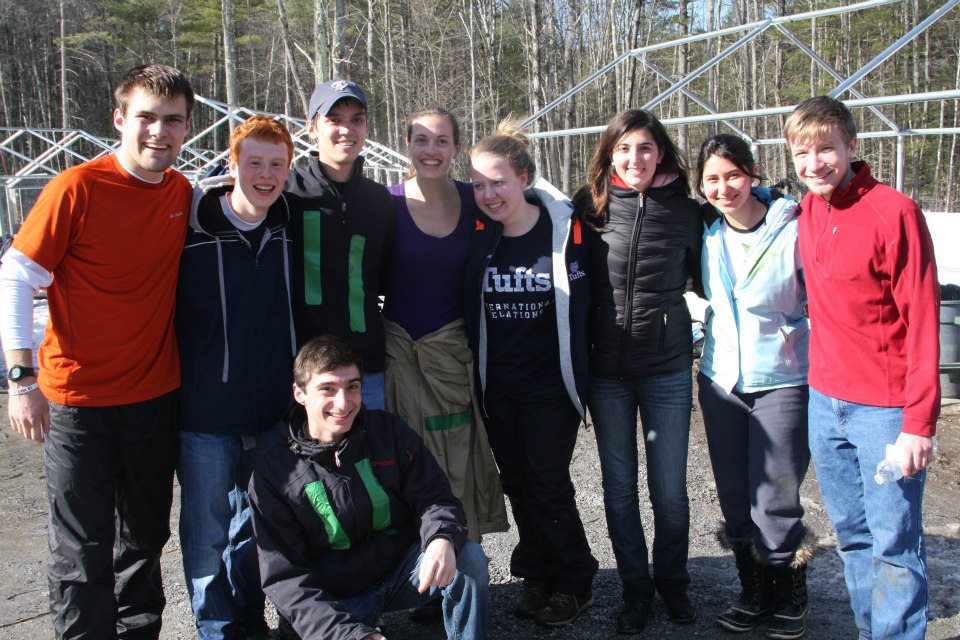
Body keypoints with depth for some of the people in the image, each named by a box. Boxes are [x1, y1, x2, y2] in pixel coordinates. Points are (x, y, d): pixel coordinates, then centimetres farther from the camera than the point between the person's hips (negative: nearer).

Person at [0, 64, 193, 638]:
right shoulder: (78, 188, -13)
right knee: (83, 553, 5)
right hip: (78, 400, -5)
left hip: (157, 393, 5)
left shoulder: (184, 193, 2)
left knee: (145, 539, 19)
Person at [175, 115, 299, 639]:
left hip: (273, 412, 4)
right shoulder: (190, 224, -11)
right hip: (205, 415, -4)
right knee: (207, 529, 7)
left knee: (254, 523, 18)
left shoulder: (291, 223, 2)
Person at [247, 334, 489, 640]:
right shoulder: (271, 474, -11)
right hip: (336, 599, -2)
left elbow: (433, 497, -4)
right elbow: (285, 578, -12)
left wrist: (442, 539, -31)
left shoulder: (389, 430, -4)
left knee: (469, 557, -23)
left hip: (403, 570, 2)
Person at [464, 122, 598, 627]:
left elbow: (579, 310, -5)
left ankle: (574, 584, 21)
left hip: (550, 386, -4)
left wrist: (579, 386, -5)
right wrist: (473, 385, 4)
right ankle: (537, 577, 29)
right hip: (497, 390, 4)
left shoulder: (565, 228, -11)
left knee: (548, 486, 1)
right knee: (518, 485, 12)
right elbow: (469, 311, 6)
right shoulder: (477, 235, -2)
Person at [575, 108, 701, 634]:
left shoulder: (684, 211, -2)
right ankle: (635, 588, 28)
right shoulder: (590, 206, -2)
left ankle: (672, 581, 31)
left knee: (669, 488, 6)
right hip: (606, 370, 1)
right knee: (618, 486, 10)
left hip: (667, 368, 0)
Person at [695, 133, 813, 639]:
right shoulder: (707, 231, 2)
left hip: (781, 383, -5)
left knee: (774, 503, -2)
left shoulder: (793, 229, -13)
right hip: (720, 379, 5)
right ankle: (754, 593, 30)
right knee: (734, 497, 11)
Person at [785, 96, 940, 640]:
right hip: (826, 400, 7)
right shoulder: (807, 212, 6)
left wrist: (920, 421, -17)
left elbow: (922, 319, -14)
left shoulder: (894, 211, -13)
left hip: (885, 408, -6)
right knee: (853, 535, 16)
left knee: (895, 545, 2)